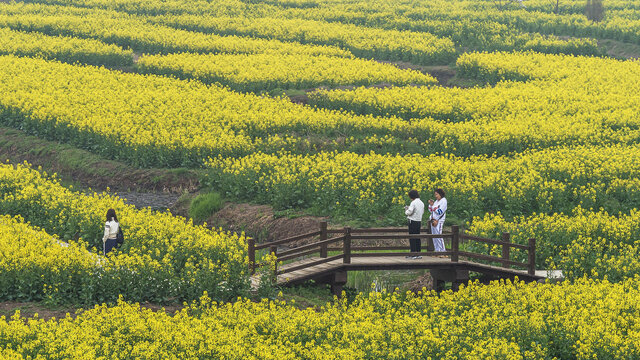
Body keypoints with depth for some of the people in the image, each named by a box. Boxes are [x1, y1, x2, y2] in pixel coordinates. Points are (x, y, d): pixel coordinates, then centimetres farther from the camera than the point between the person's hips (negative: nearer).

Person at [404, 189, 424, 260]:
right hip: (419, 221, 8)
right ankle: (418, 253, 13)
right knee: (417, 238, 12)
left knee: (412, 238, -4)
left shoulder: (413, 203, -15)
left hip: (413, 221, -8)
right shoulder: (422, 203, 10)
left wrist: (406, 210, 4)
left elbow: (409, 212, -20)